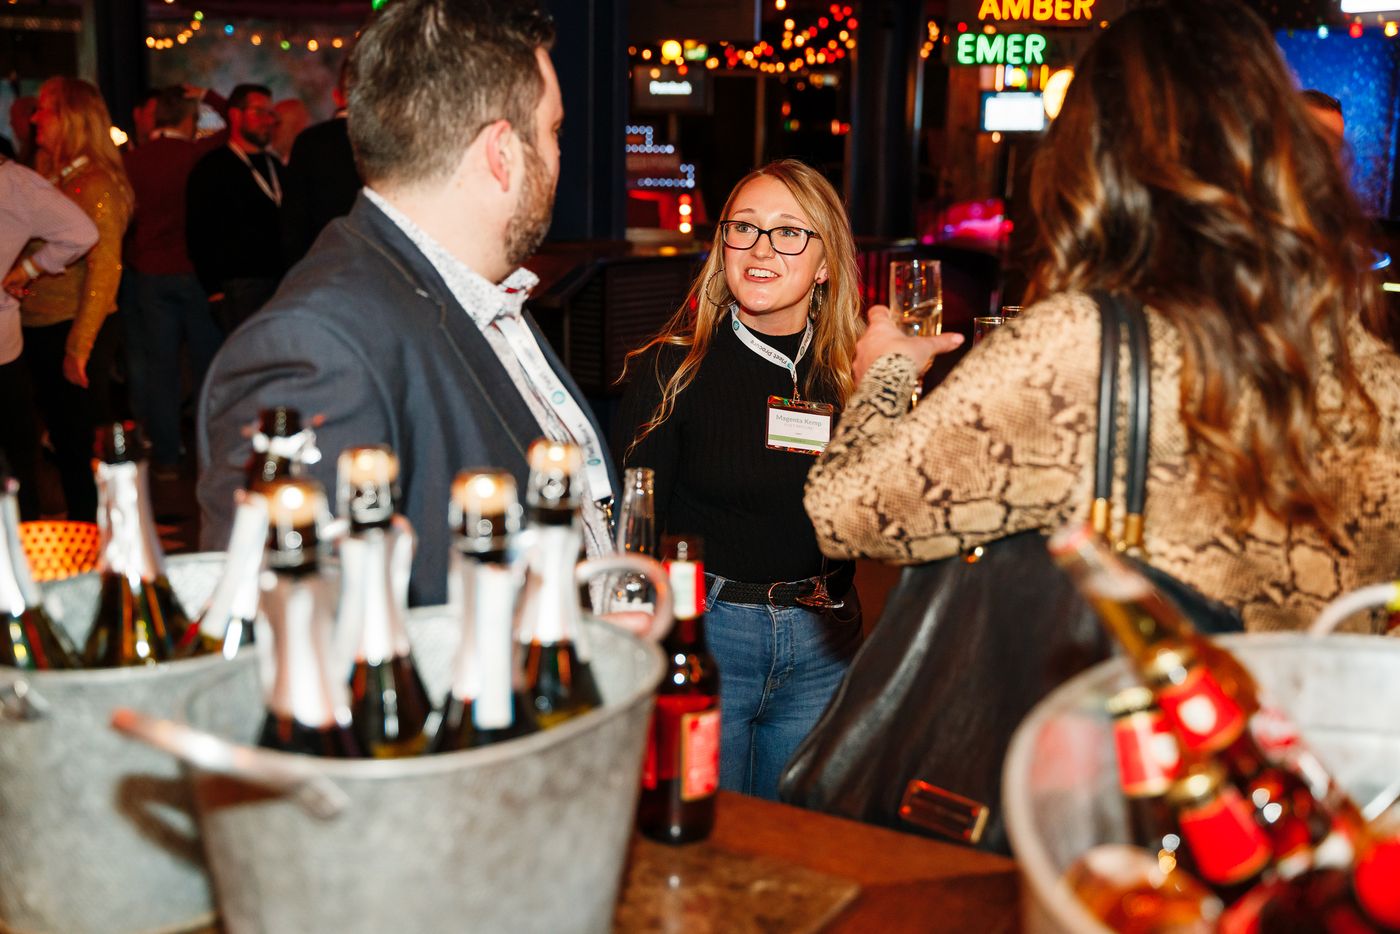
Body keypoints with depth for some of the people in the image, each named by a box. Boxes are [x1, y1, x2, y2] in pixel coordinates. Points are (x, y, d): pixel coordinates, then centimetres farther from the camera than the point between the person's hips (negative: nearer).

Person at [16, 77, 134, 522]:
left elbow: (105, 269, -18)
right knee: (63, 440, 15)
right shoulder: (48, 178, 12)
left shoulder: (95, 185, -12)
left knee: (81, 444, -1)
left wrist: (79, 347, -21)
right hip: (39, 331, 8)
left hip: (75, 332, -8)